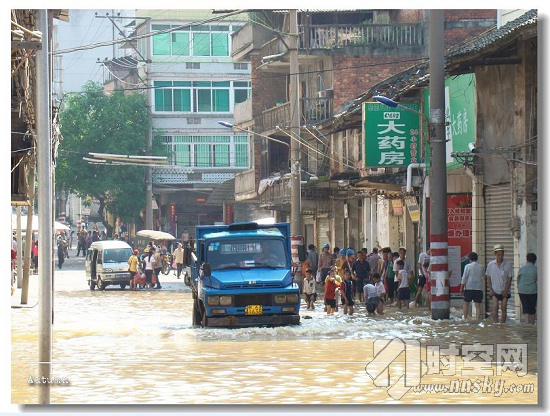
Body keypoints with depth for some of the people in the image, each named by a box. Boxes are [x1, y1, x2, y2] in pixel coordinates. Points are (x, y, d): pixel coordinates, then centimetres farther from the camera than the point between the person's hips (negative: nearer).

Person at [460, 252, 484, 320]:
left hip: (469, 287, -3)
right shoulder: (481, 267, 7)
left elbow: (464, 278, -6)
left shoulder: (468, 266, -6)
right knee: (478, 305, 2)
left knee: (466, 303, 11)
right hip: (479, 288, 3)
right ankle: (478, 320, -3)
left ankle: (465, 318, 8)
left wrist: (462, 288, -1)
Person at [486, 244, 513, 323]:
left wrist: (506, 290, -7)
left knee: (503, 309, 2)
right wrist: (490, 289, -2)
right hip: (494, 290, 0)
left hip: (504, 291, 0)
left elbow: (510, 278, 0)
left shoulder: (508, 265, -2)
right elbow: (488, 278, 7)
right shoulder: (491, 264, 1)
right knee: (495, 307, -13)